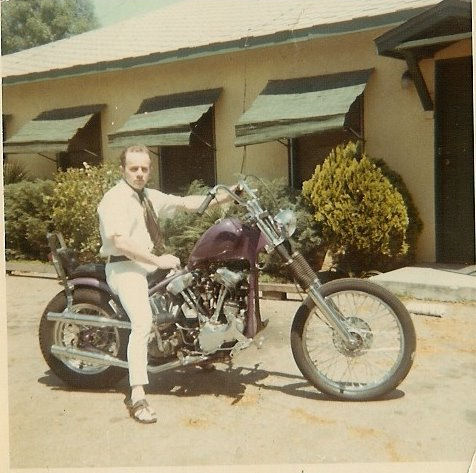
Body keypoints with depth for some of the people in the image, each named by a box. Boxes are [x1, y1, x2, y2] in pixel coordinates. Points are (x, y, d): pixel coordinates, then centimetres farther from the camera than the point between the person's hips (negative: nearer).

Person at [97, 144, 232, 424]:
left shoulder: (150, 196, 17)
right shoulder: (115, 199, -10)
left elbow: (185, 203, 11)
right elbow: (120, 241, -22)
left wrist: (222, 198, -1)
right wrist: (158, 261, -24)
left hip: (153, 263, 9)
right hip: (125, 267, -9)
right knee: (143, 322, -28)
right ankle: (138, 399, -27)